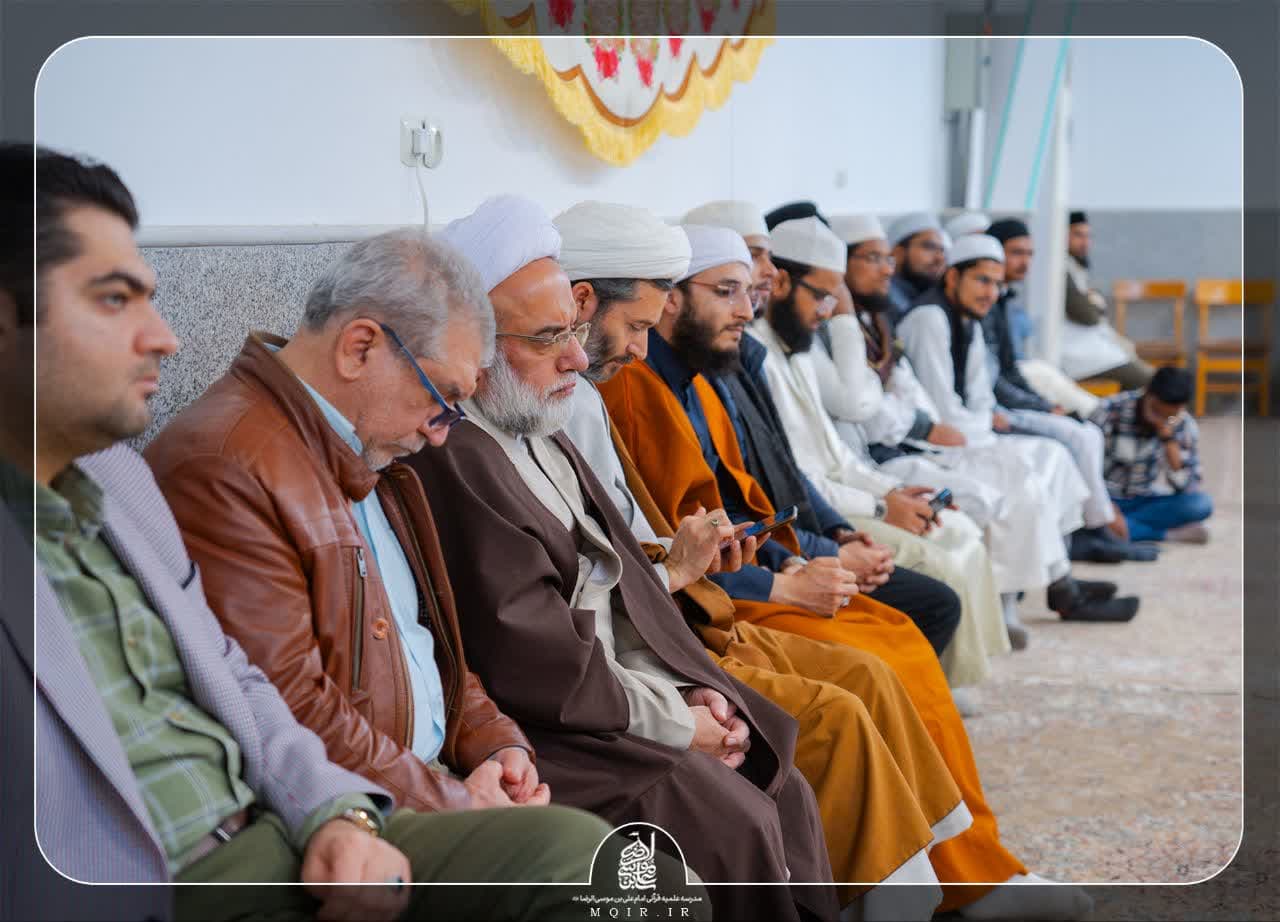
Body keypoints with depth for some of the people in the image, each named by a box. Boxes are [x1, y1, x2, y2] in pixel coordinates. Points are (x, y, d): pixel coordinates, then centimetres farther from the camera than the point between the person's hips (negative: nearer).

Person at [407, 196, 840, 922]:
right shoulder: (450, 459, -20)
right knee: (735, 824, -20)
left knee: (786, 794, 2)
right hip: (548, 731, -9)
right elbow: (531, 664, -22)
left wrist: (697, 694, 1)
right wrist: (673, 724, -11)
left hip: (630, 692, 10)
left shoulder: (539, 434, 12)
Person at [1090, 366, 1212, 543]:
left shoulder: (1185, 427, -7)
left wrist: (1167, 437, -24)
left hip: (1150, 502, 2)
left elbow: (1185, 485, -16)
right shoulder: (1111, 410, -14)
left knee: (1201, 504, -26)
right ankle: (1171, 533, -25)